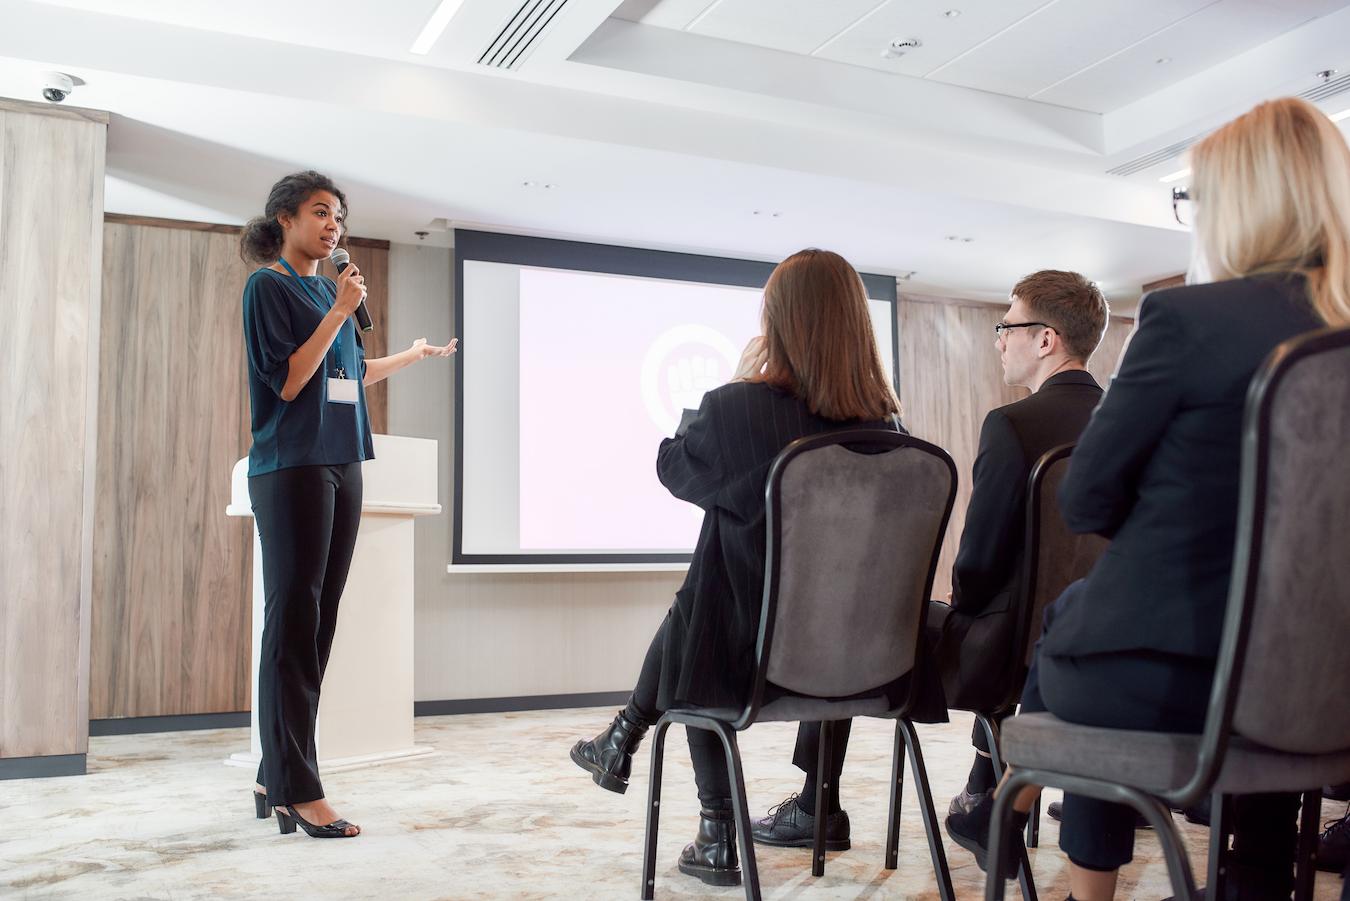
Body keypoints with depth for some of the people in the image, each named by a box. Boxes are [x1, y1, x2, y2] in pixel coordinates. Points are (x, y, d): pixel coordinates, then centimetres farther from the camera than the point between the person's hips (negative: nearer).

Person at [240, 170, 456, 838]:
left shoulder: (328, 289, 18)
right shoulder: (269, 286, -3)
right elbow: (286, 382, -12)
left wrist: (415, 354, 42)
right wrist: (339, 312, -12)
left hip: (341, 466, 8)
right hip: (292, 468, -8)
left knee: (318, 622, 6)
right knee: (294, 621, -7)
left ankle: (275, 777, 13)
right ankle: (297, 789, -4)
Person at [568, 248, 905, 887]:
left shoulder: (736, 407, -17)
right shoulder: (885, 426, -4)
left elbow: (672, 465, 2)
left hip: (749, 653, -4)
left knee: (687, 622, 27)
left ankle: (622, 744, 51)